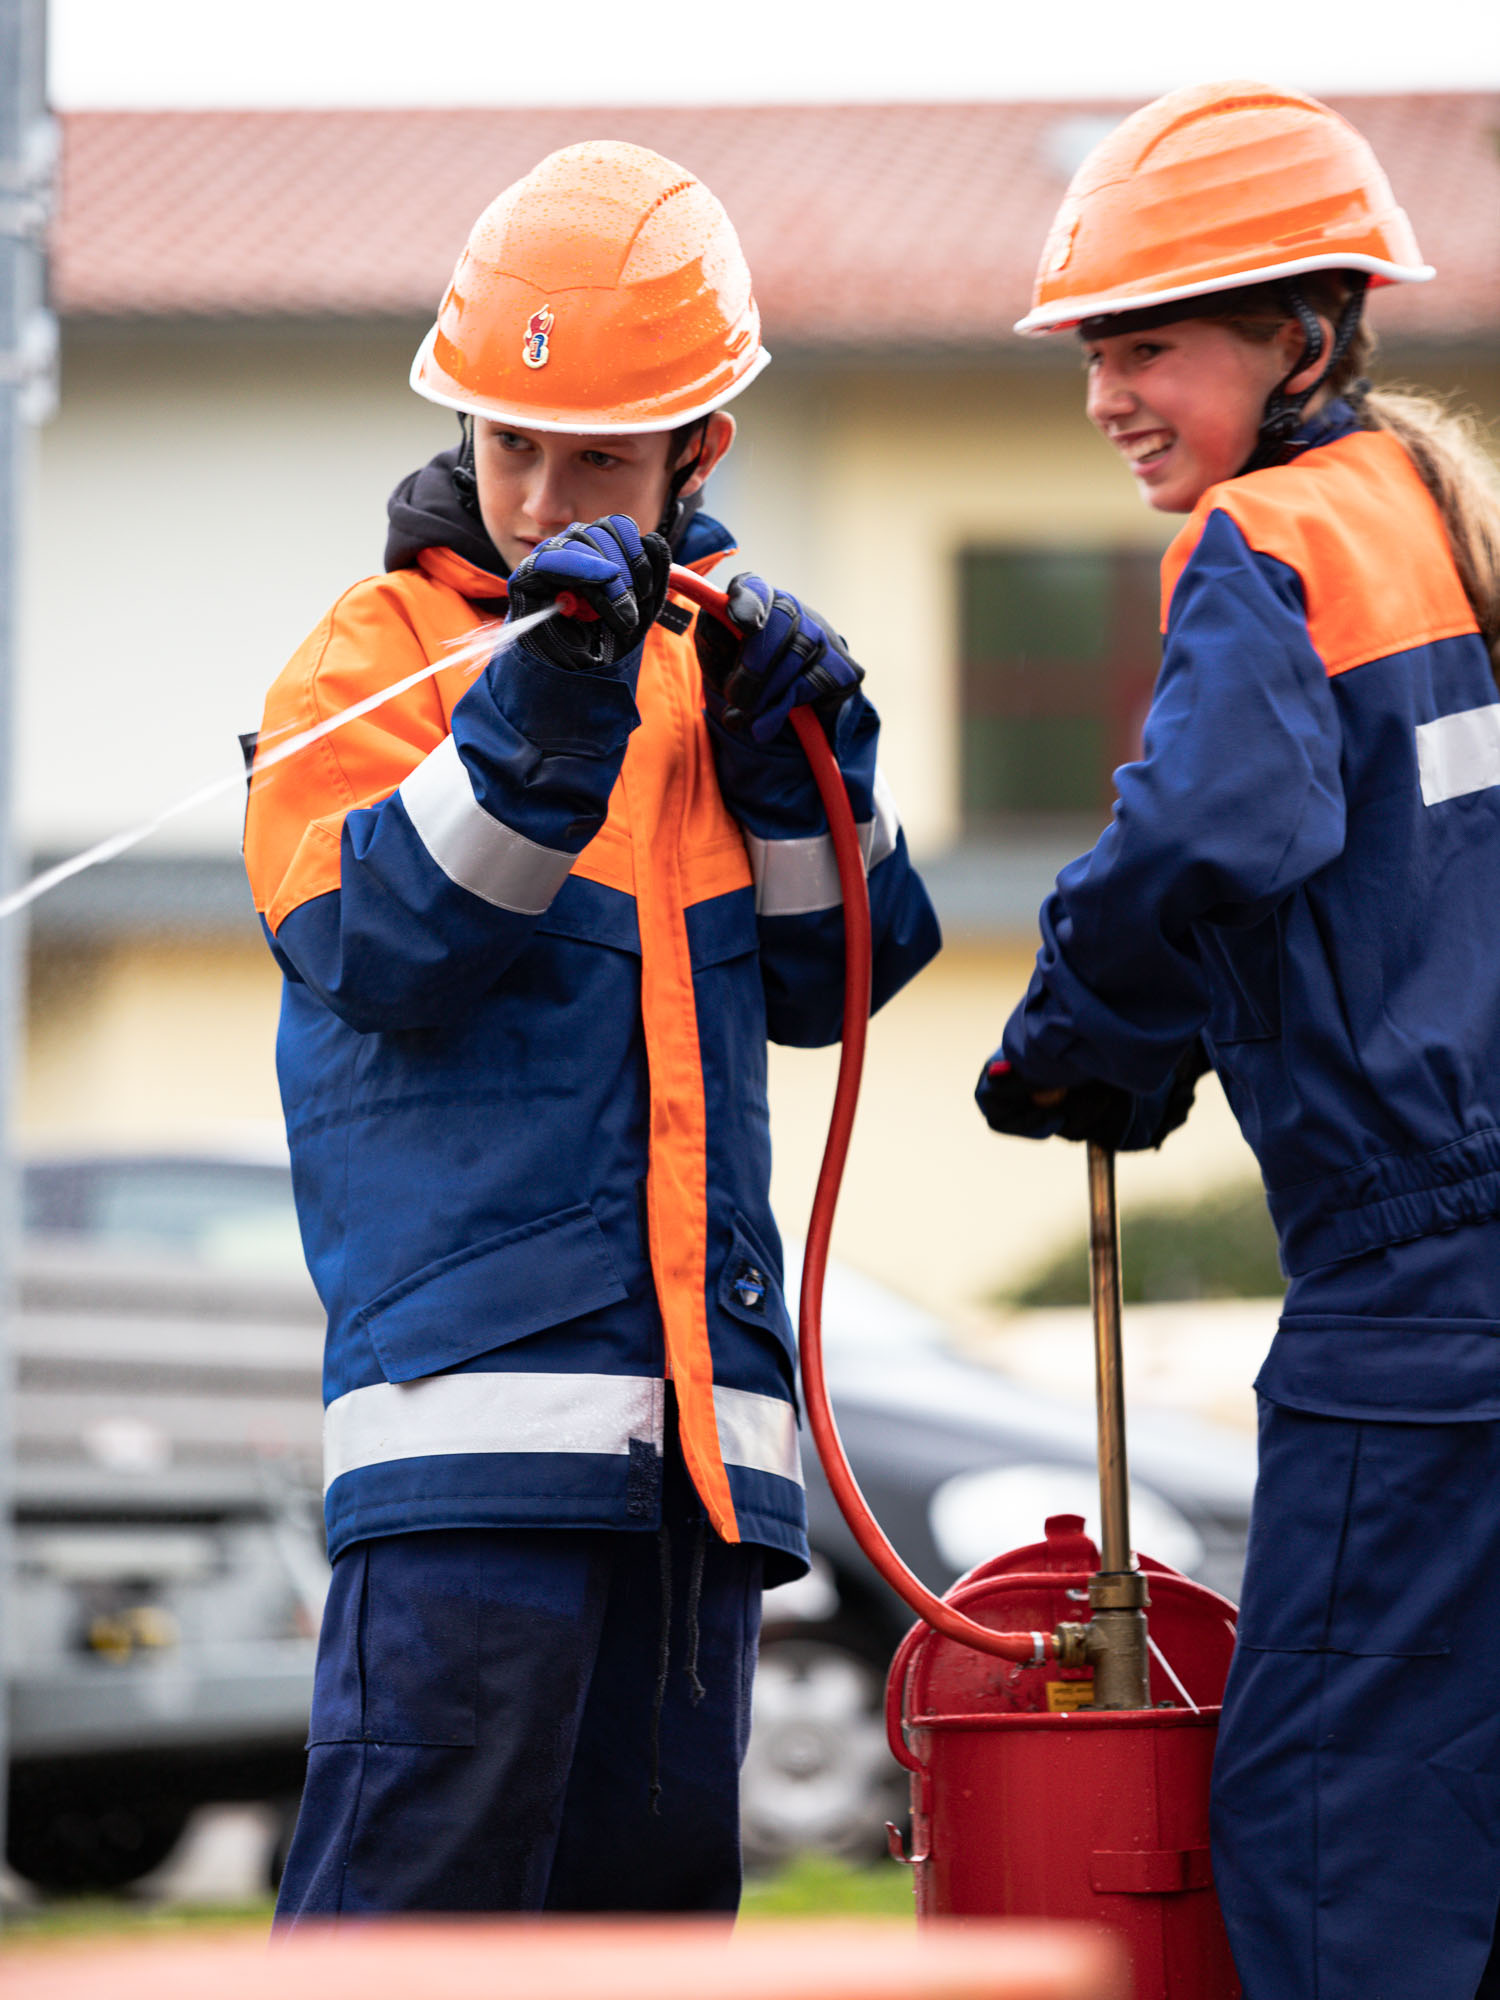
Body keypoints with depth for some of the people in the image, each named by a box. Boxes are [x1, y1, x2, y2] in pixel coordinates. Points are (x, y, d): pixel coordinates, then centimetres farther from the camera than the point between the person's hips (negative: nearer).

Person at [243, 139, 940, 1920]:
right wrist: (544, 715, -22)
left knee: (655, 1871, 8)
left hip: (696, 1397, 6)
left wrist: (799, 762, -1)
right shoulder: (376, 650, 2)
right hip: (471, 1370, -6)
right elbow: (379, 952, -12)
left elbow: (821, 980, 16)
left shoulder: (710, 657, 17)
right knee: (427, 1860, -13)